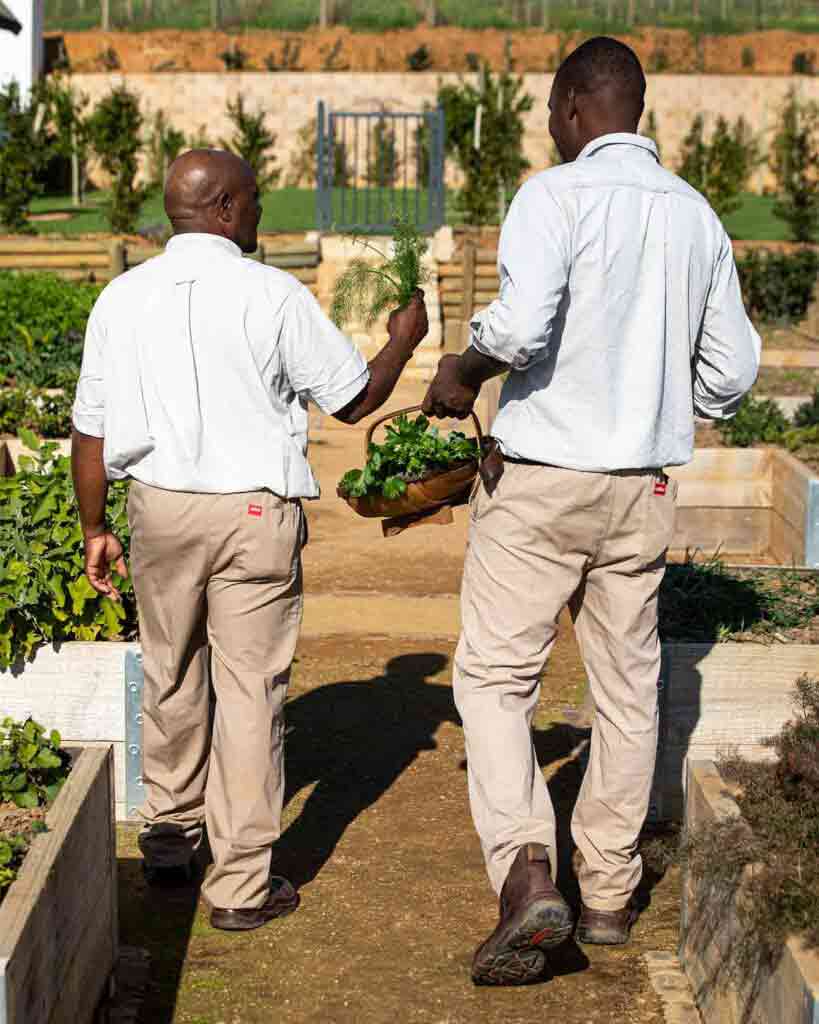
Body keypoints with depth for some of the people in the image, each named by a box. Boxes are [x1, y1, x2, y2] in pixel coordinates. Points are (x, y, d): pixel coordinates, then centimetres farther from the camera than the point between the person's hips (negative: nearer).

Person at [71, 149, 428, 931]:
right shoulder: (271, 295, -10)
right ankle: (241, 885, 7)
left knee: (172, 680, 20)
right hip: (255, 514, -4)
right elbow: (354, 399, -1)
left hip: (159, 509, 4)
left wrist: (94, 528, 16)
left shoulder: (122, 299, 1)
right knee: (250, 690, 3)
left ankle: (169, 835, 35)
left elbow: (91, 427, 5)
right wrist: (403, 340, 17)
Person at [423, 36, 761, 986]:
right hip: (645, 484, 6)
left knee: (494, 677, 1)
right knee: (626, 684, 13)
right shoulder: (696, 215, 8)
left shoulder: (554, 196, -11)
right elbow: (732, 369, 10)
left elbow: (521, 321, -28)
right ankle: (608, 890, 22)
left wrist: (462, 371, -9)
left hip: (541, 473, -5)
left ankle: (527, 873, -15)